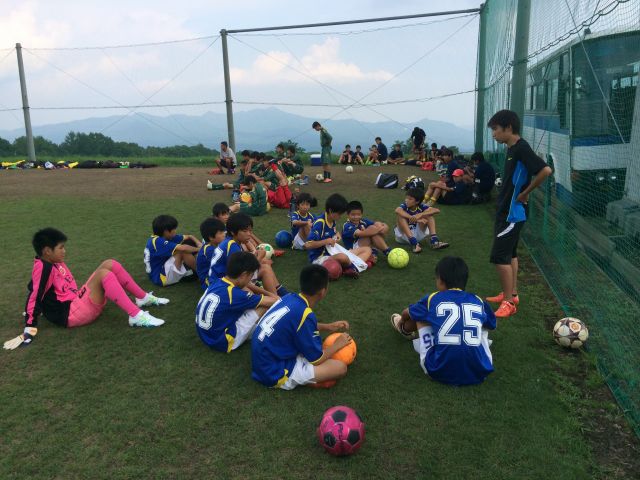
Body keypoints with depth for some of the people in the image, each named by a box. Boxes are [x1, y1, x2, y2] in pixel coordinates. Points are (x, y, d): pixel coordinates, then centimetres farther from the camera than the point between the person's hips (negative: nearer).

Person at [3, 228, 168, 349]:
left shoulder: (55, 262, 13)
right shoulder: (43, 268, -15)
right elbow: (34, 297, -20)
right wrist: (29, 330, -22)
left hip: (77, 302, 10)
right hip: (70, 315, -10)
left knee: (110, 264, 1)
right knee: (104, 274, -29)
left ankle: (143, 298, 5)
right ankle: (137, 316, -36)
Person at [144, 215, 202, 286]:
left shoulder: (165, 237, 2)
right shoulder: (157, 242, -24)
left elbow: (189, 237, 6)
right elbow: (183, 248, -34)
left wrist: (199, 244, -13)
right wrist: (198, 249, -17)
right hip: (161, 277, -10)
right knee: (182, 251, -24)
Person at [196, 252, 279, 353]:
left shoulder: (217, 283, -2)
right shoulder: (234, 294, -27)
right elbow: (273, 302, -16)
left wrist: (268, 293, 13)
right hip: (222, 342, -9)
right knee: (265, 305, -10)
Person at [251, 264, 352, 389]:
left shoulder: (290, 298, -1)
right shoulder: (304, 314, -25)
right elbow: (316, 359, -13)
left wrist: (328, 327, 19)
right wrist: (337, 344, 4)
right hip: (275, 374, -9)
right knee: (340, 367, -11)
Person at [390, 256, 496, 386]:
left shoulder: (433, 299, 5)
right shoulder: (479, 302, 8)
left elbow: (406, 314, 27)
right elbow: (491, 325, 32)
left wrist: (402, 321, 52)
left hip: (439, 371, -1)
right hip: (479, 372, 2)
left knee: (420, 317, 20)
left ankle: (405, 330, 52)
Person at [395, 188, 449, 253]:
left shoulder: (421, 207, -9)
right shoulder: (404, 205, -15)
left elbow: (437, 210, -24)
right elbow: (397, 211, -40)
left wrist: (420, 215, -37)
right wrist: (416, 219, -44)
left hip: (417, 235, 2)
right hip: (403, 235, -2)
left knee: (428, 214, -11)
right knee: (400, 215, -27)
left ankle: (434, 240, -26)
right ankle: (414, 243, -37)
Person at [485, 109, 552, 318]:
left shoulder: (521, 148, -19)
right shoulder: (511, 148, 9)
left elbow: (545, 170, -28)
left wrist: (525, 193, -18)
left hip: (513, 213, -10)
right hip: (506, 211, 10)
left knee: (500, 257, -7)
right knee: (510, 254, 17)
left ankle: (509, 302, 3)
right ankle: (511, 294, 28)